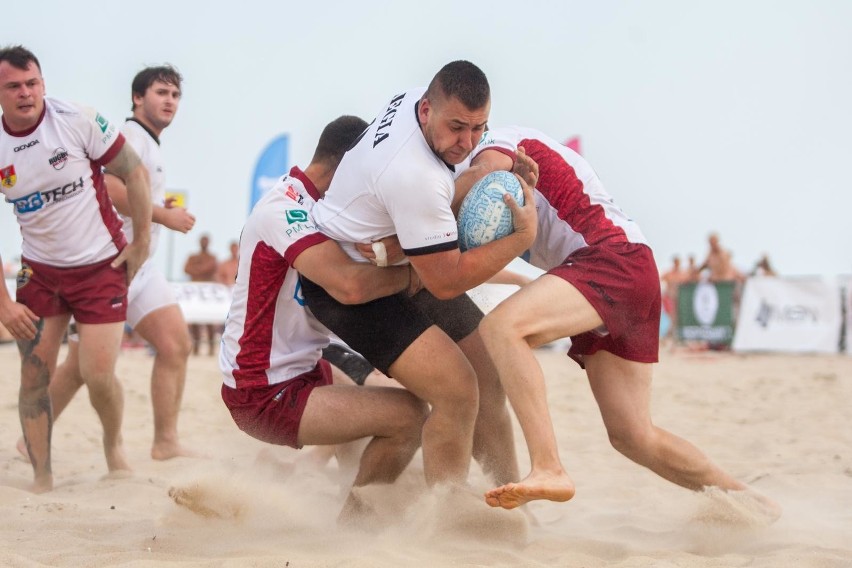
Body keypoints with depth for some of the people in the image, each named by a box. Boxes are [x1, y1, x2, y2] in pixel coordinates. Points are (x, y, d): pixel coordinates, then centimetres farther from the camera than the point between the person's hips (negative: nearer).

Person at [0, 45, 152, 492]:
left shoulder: (79, 121, -15)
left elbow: (134, 173, -5)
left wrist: (142, 241, -3)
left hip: (102, 266, -3)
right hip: (39, 270, 3)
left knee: (99, 376, -7)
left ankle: (114, 446, 24)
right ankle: (42, 480, 10)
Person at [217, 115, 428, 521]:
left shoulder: (306, 204, 8)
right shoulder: (286, 209, -23)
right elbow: (351, 285, -36)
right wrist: (410, 275, -19)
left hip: (299, 369, 11)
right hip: (266, 397, -11)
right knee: (409, 416, -19)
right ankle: (351, 524, -1)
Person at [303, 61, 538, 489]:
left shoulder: (413, 99, -7)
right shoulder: (415, 178, -35)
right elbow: (446, 282, -27)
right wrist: (522, 237, -22)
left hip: (404, 266, 11)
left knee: (490, 378, 7)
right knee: (458, 391, -23)